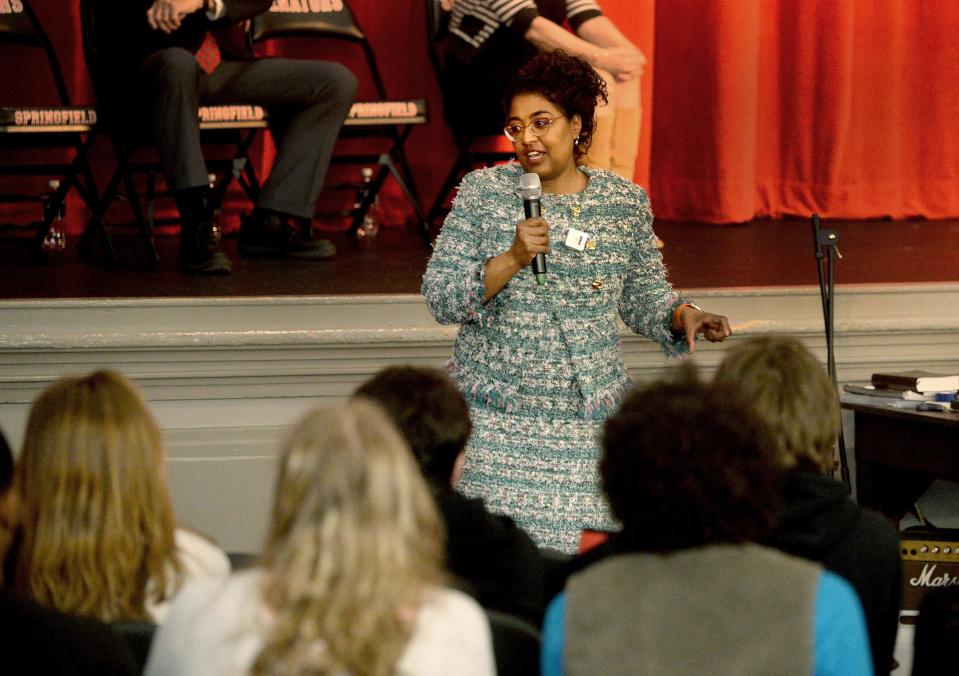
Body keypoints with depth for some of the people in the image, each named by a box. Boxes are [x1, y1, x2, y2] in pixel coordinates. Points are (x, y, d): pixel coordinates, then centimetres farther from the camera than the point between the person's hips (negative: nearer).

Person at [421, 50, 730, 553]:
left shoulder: (625, 201, 5)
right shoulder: (484, 191, 1)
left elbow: (642, 294, 16)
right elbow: (440, 298, -4)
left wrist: (683, 316, -4)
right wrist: (512, 260, -17)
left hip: (591, 416, 1)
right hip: (497, 417, -1)